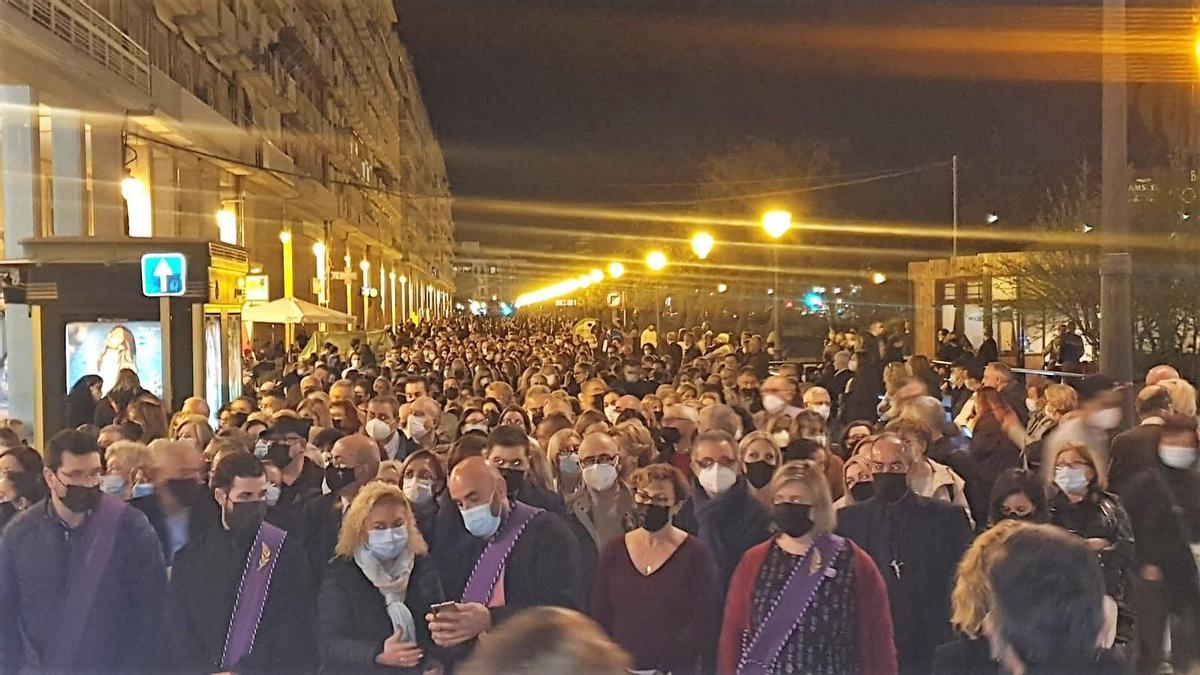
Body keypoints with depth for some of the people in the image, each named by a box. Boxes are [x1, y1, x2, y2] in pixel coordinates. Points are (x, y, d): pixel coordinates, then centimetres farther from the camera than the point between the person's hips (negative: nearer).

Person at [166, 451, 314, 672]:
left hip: (265, 669, -1)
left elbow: (291, 634, -2)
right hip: (203, 668, 1)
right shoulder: (191, 555, 9)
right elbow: (177, 632, 6)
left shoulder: (288, 552, 3)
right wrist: (203, 669, -8)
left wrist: (241, 670, -10)